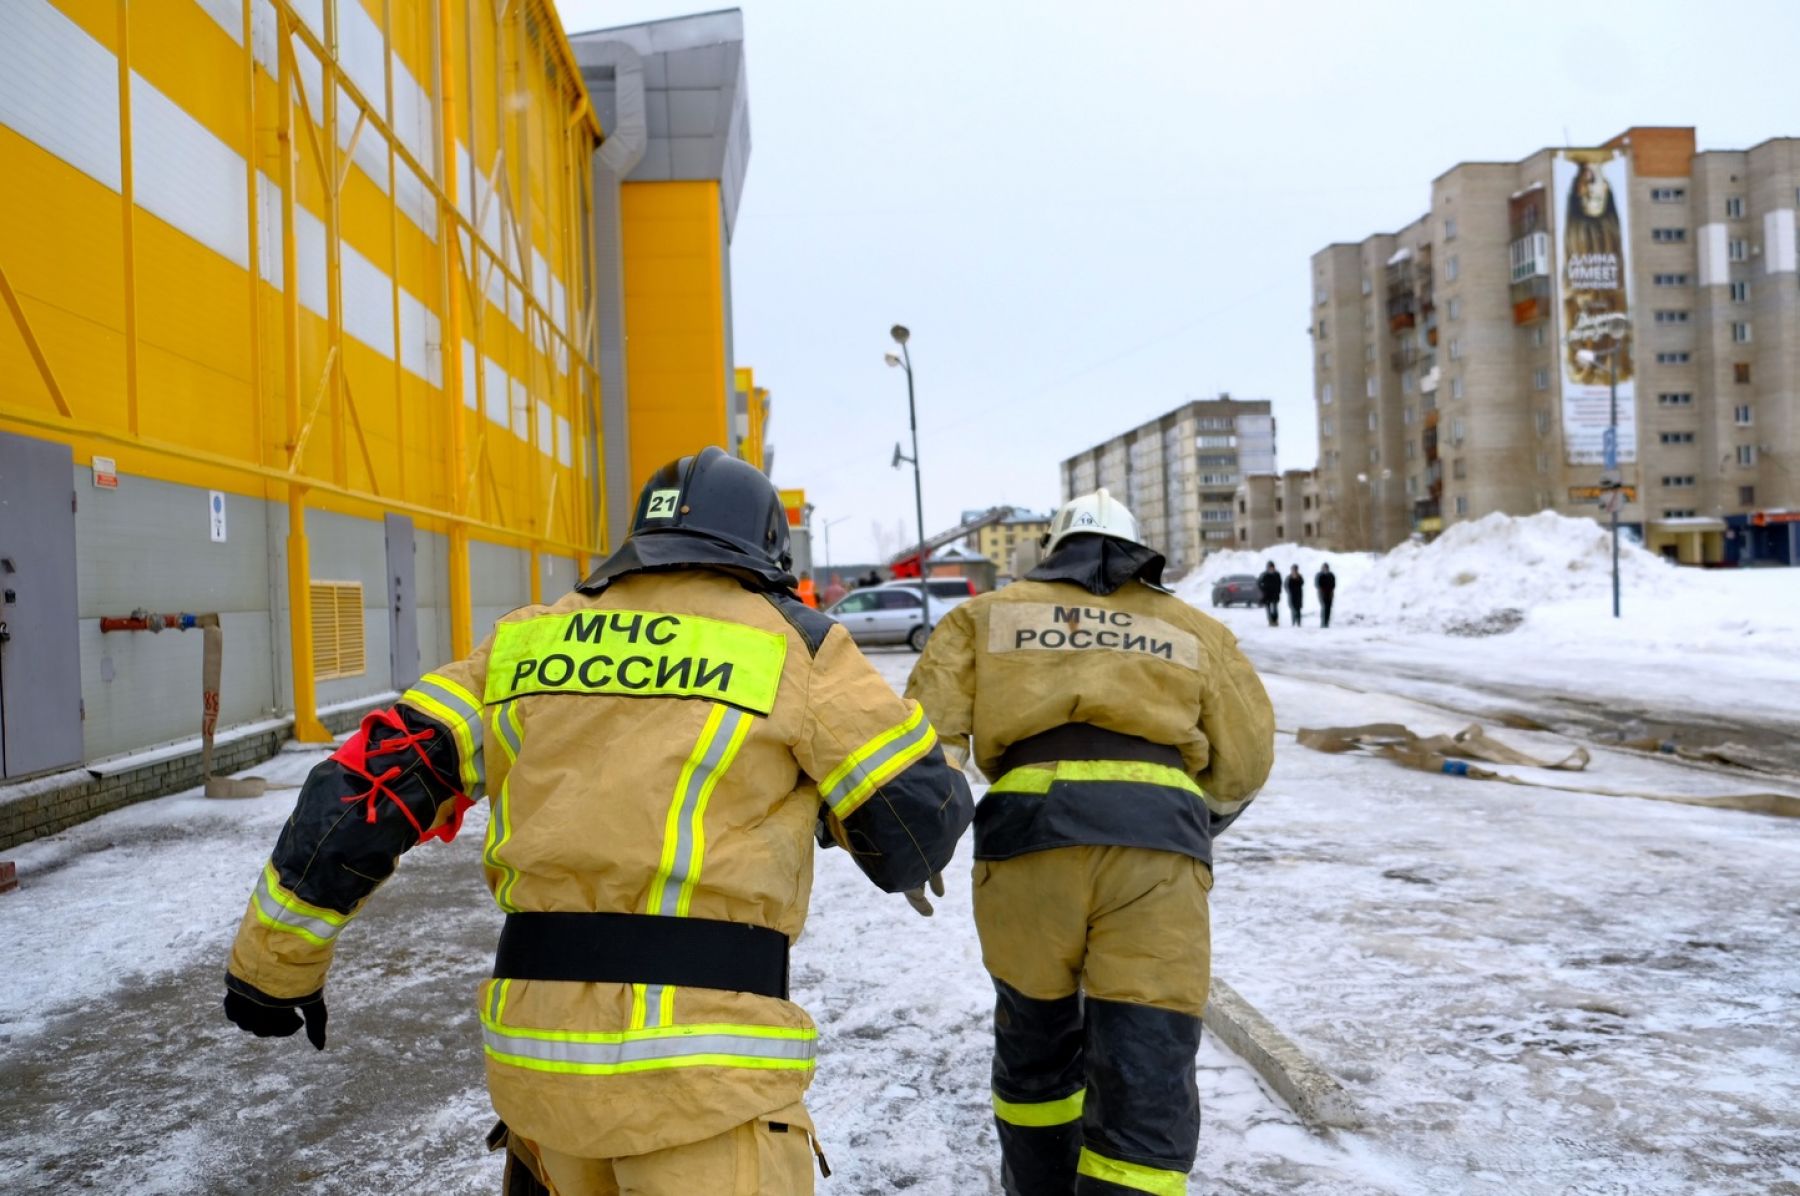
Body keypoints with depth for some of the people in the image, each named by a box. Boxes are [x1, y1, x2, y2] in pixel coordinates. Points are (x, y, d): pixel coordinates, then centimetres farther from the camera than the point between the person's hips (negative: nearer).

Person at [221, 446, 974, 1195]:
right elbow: (921, 815, 0)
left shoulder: (531, 640, 10)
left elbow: (371, 783, 8)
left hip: (538, 1041, 5)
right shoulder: (793, 646, -2)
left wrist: (274, 961, 17)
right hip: (700, 1064, -5)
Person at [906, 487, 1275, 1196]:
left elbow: (928, 730, 8)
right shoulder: (1193, 630, 24)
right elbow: (1245, 761, 22)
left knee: (1036, 1036, 23)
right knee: (1148, 1071, 5)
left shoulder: (988, 616, 21)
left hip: (1028, 832, 1)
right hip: (1157, 841, -1)